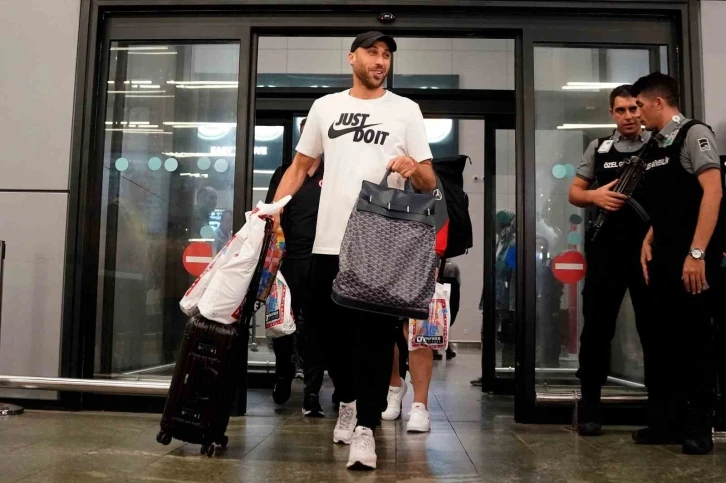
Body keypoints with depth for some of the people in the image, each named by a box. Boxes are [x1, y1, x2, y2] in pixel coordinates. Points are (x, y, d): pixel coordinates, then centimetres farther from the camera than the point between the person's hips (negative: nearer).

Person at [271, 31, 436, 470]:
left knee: (374, 334, -4)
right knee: (328, 327, 12)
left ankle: (365, 428, 2)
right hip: (329, 242, 3)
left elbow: (430, 184, 2)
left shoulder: (406, 110, 4)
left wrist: (414, 168, -21)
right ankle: (348, 401, 34)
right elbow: (300, 167, 17)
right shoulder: (325, 106, 12)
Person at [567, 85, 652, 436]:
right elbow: (574, 192, 14)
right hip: (606, 249, 1)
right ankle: (589, 404, 13)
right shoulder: (598, 149, 12)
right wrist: (595, 196, -8)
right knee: (596, 325, 3)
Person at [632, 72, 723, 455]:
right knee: (661, 339, 10)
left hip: (693, 258, -7)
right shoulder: (652, 149, 15)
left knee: (695, 340, 0)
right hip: (663, 257, 8)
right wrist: (648, 241, 7)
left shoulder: (694, 134, -5)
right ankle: (665, 422, 20)